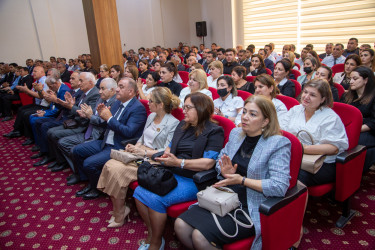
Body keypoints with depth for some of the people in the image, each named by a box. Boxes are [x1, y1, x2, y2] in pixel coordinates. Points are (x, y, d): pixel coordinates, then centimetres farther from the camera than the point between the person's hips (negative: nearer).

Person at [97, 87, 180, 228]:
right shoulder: (151, 116, 14)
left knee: (117, 170, -23)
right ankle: (119, 209, -5)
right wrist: (135, 146, 2)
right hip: (140, 154, 8)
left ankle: (119, 215, -3)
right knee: (110, 165, -16)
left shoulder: (173, 123, -11)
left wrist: (145, 152, -20)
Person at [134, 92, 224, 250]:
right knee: (139, 192, -13)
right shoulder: (182, 125, 17)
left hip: (191, 180, -7)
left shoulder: (214, 131, -7)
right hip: (171, 174, 7)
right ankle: (151, 233, 6)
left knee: (155, 199, -25)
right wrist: (166, 155, 0)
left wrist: (178, 162, -22)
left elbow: (208, 163, -18)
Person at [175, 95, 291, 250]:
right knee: (181, 225, -13)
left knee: (200, 237, -21)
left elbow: (280, 187, -19)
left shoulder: (279, 144, -10)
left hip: (250, 209, -6)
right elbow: (220, 160, 20)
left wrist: (242, 180, -19)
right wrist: (225, 171, -4)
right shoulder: (236, 133, 10)